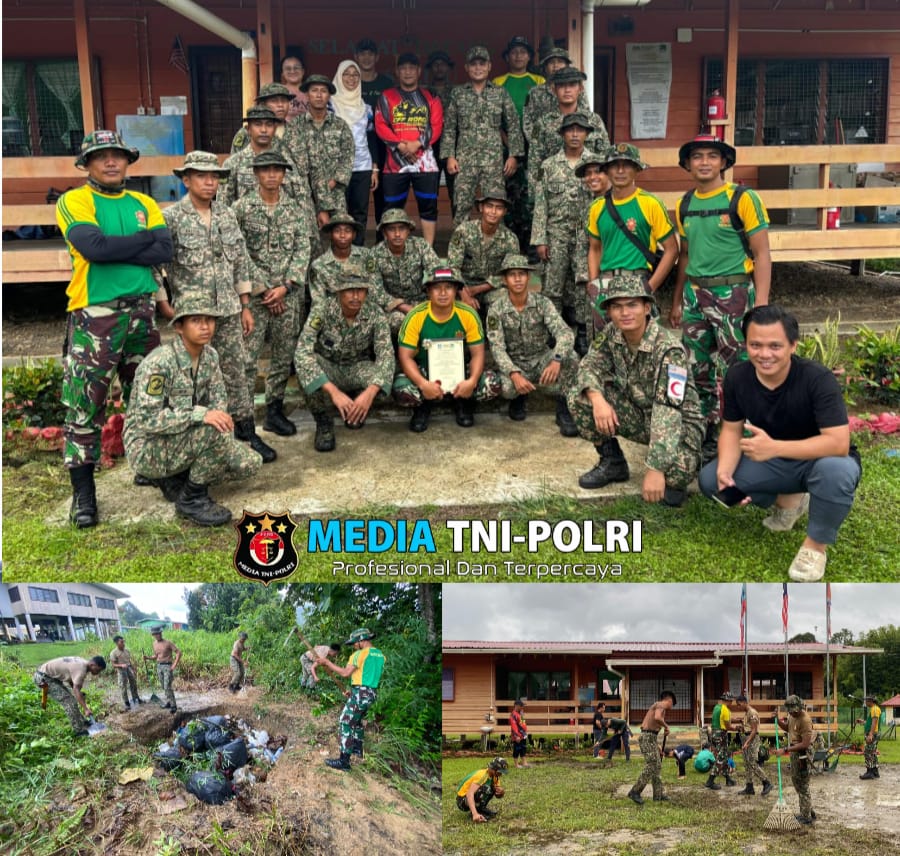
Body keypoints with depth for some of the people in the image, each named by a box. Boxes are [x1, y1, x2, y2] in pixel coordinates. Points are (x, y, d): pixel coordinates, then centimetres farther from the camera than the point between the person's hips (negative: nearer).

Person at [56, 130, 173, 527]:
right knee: (86, 405, -4)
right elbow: (94, 246, -18)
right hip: (95, 315, -5)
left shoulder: (144, 204, 12)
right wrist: (147, 236, -8)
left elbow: (165, 251, -4)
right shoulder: (73, 201, -1)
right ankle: (83, 492, 4)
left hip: (141, 311, 5)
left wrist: (112, 249, -12)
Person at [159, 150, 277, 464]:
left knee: (236, 373, 9)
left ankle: (247, 433, 18)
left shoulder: (227, 215, 8)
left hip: (228, 311, 4)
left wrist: (245, 306, 10)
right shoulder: (172, 217, -7)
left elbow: (241, 262, 11)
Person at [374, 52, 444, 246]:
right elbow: (380, 126, -1)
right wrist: (400, 145, -14)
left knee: (429, 206, -1)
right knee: (392, 208, 1)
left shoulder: (430, 98, 10)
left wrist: (417, 144, -14)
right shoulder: (387, 96, 9)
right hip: (395, 161, 0)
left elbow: (436, 127, 1)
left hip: (424, 161, 0)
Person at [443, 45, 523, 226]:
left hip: (494, 159, 0)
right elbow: (449, 128, 8)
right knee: (462, 206, -3)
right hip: (465, 159, 0)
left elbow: (513, 126, 6)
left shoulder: (501, 93, 7)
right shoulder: (457, 93, 8)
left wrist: (513, 155, -1)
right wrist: (449, 156, -1)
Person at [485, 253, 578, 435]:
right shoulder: (496, 309, -11)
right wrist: (514, 374, -36)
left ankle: (564, 411, -14)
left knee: (570, 357, -30)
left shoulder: (542, 303, -10)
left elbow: (564, 333, -22)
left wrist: (556, 360, -44)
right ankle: (519, 397, 6)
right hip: (513, 364, -1)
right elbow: (497, 347, -17)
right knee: (506, 387, -35)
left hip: (541, 360, 1)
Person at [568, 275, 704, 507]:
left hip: (677, 421, -5)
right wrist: (597, 398, -34)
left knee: (677, 471, -36)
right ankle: (612, 462, 5)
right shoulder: (611, 337, -8)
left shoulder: (668, 349, -28)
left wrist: (656, 469, -39)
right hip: (637, 413, 5)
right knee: (578, 396, -14)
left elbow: (668, 413, -33)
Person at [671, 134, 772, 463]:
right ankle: (708, 439, 23)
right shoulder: (684, 205, 11)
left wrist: (761, 305, -15)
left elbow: (762, 254, -7)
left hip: (733, 294, -6)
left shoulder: (743, 198, -6)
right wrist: (677, 301, 19)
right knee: (699, 372, 11)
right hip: (695, 294, 6)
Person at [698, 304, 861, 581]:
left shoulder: (818, 379, -29)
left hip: (819, 461, -5)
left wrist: (774, 447, -43)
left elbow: (838, 443, -35)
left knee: (836, 470, -40)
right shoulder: (737, 377, -14)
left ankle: (816, 545, -12)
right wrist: (725, 472, -25)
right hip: (773, 463, 5)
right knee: (709, 479, -13)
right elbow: (731, 430, -5)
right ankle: (788, 500, 11)